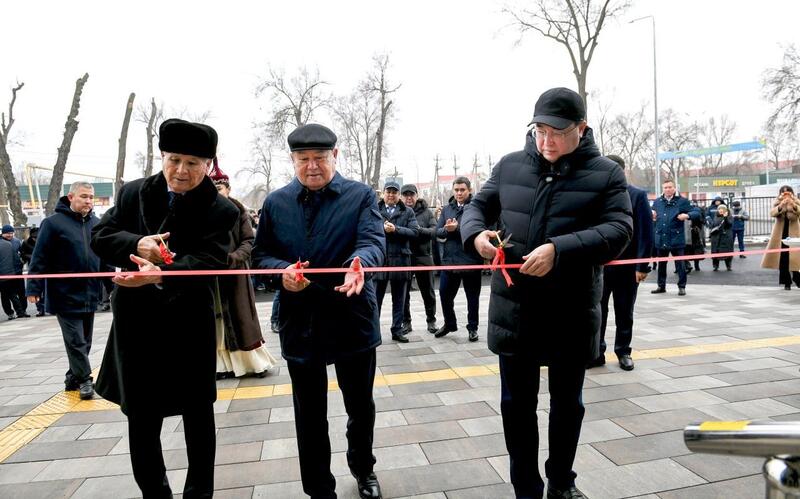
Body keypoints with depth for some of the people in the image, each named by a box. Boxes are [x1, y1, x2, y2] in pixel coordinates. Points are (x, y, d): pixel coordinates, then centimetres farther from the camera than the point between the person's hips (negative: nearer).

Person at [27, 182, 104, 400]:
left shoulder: (97, 224, 8)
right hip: (65, 295, -5)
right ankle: (84, 379, 9)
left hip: (90, 295, 5)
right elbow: (40, 258, -8)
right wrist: (34, 288, -12)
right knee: (75, 340, -1)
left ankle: (73, 376, 27)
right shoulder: (53, 222, -7)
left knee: (84, 341, 13)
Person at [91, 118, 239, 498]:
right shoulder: (133, 192, 4)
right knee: (140, 417, 14)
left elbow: (209, 261, -19)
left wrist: (162, 273, -38)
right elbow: (100, 237, 3)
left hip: (190, 327, -3)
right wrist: (137, 244, -18)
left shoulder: (221, 210, -8)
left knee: (197, 413, 11)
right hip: (136, 325, 3)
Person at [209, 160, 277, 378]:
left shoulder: (238, 211, -2)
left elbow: (249, 241, -5)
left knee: (242, 318, 5)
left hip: (235, 272, -1)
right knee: (217, 321, 8)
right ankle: (223, 364, 19)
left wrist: (233, 257, -20)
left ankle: (255, 361, 17)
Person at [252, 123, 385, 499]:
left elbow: (373, 240, -17)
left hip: (353, 320, -1)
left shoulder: (361, 196, -2)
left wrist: (359, 264, -39)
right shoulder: (275, 203, 5)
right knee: (309, 415, 13)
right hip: (300, 323, 2)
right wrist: (281, 270, -15)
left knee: (361, 406, 17)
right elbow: (261, 254, 7)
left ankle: (362, 468, 45)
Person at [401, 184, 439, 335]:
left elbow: (435, 231, -6)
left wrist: (419, 229, -22)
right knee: (404, 292, 8)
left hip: (423, 257, 0)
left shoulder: (426, 212, 4)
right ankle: (406, 322, 21)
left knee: (428, 292, 11)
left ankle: (431, 320, 25)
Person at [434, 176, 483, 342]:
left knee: (472, 297, 10)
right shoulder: (447, 208, 11)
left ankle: (472, 327, 26)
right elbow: (438, 232, 6)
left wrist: (457, 228, -21)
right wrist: (446, 230, -15)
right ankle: (449, 323, 33)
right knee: (445, 294, 12)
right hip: (449, 260, 5)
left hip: (470, 260, -5)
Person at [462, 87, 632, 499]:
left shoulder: (605, 173, -2)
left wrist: (559, 249, -28)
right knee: (516, 404, 11)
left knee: (567, 403, 18)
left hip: (571, 314, -1)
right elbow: (478, 206, 12)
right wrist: (475, 233, -12)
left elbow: (618, 230, -13)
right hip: (514, 310, 1)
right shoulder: (510, 166, 4)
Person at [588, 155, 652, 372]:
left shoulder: (638, 196, -4)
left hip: (627, 265, -2)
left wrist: (642, 265, -12)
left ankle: (623, 351, 28)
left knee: (624, 313, 12)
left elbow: (645, 232, -7)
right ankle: (596, 352, 15)